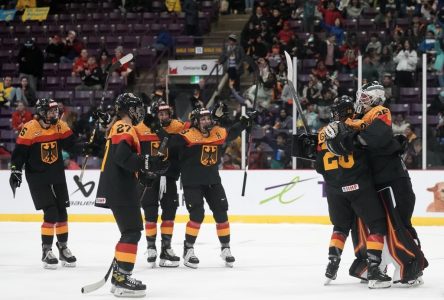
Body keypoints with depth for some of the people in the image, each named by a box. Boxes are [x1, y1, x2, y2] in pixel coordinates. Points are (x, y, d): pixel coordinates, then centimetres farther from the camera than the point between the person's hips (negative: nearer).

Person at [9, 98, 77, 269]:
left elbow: (71, 144, 0)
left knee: (62, 212, 9)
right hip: (37, 178, -5)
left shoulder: (60, 126, -1)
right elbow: (19, 152, -11)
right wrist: (15, 170, -16)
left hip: (57, 176, 5)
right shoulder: (30, 129, -14)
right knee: (51, 213, -12)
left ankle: (63, 248, 23)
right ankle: (46, 250, -1)